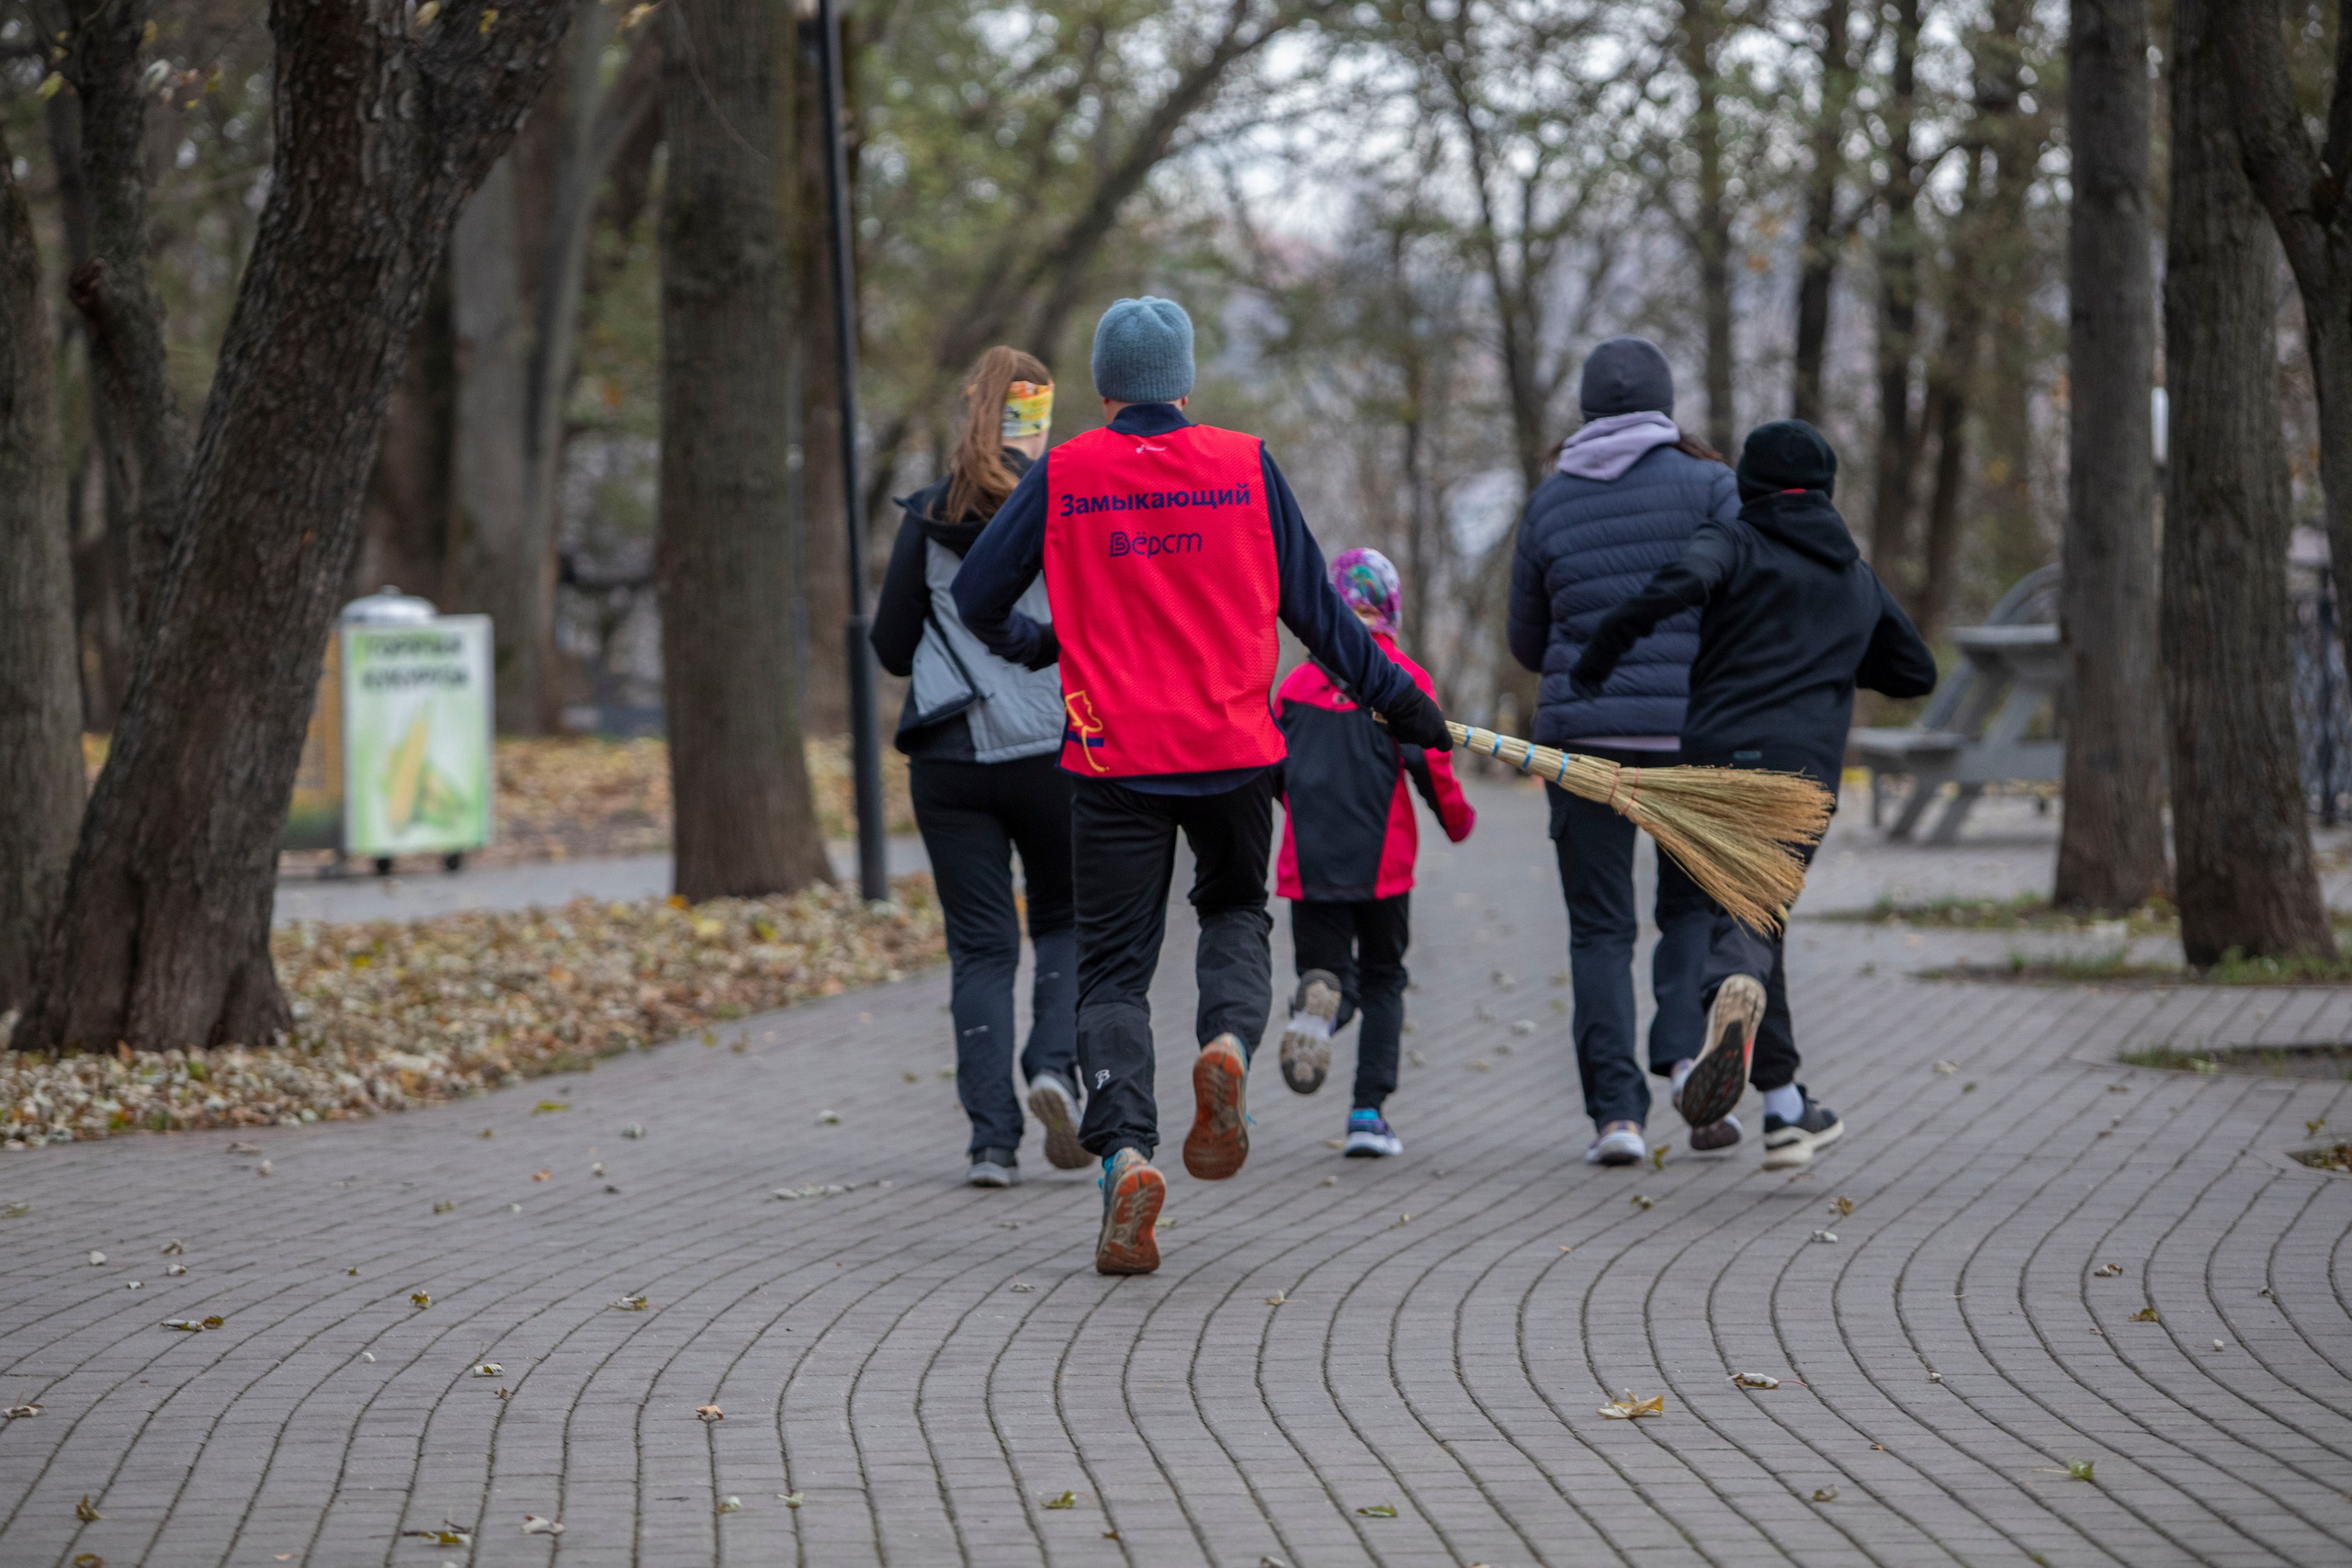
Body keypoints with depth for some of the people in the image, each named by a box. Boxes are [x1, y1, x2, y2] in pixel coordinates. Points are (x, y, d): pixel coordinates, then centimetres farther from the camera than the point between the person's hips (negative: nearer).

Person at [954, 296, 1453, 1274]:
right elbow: (1313, 608, 5)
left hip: (1111, 755, -1)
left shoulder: (1062, 477, 1)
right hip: (1232, 751, 1)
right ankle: (1228, 1041, -7)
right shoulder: (1245, 467, 2)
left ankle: (1124, 1150, -16)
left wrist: (1032, 645, 26)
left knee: (1113, 967, 5)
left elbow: (977, 597, 5)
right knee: (1235, 910, 25)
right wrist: (1397, 702, 16)